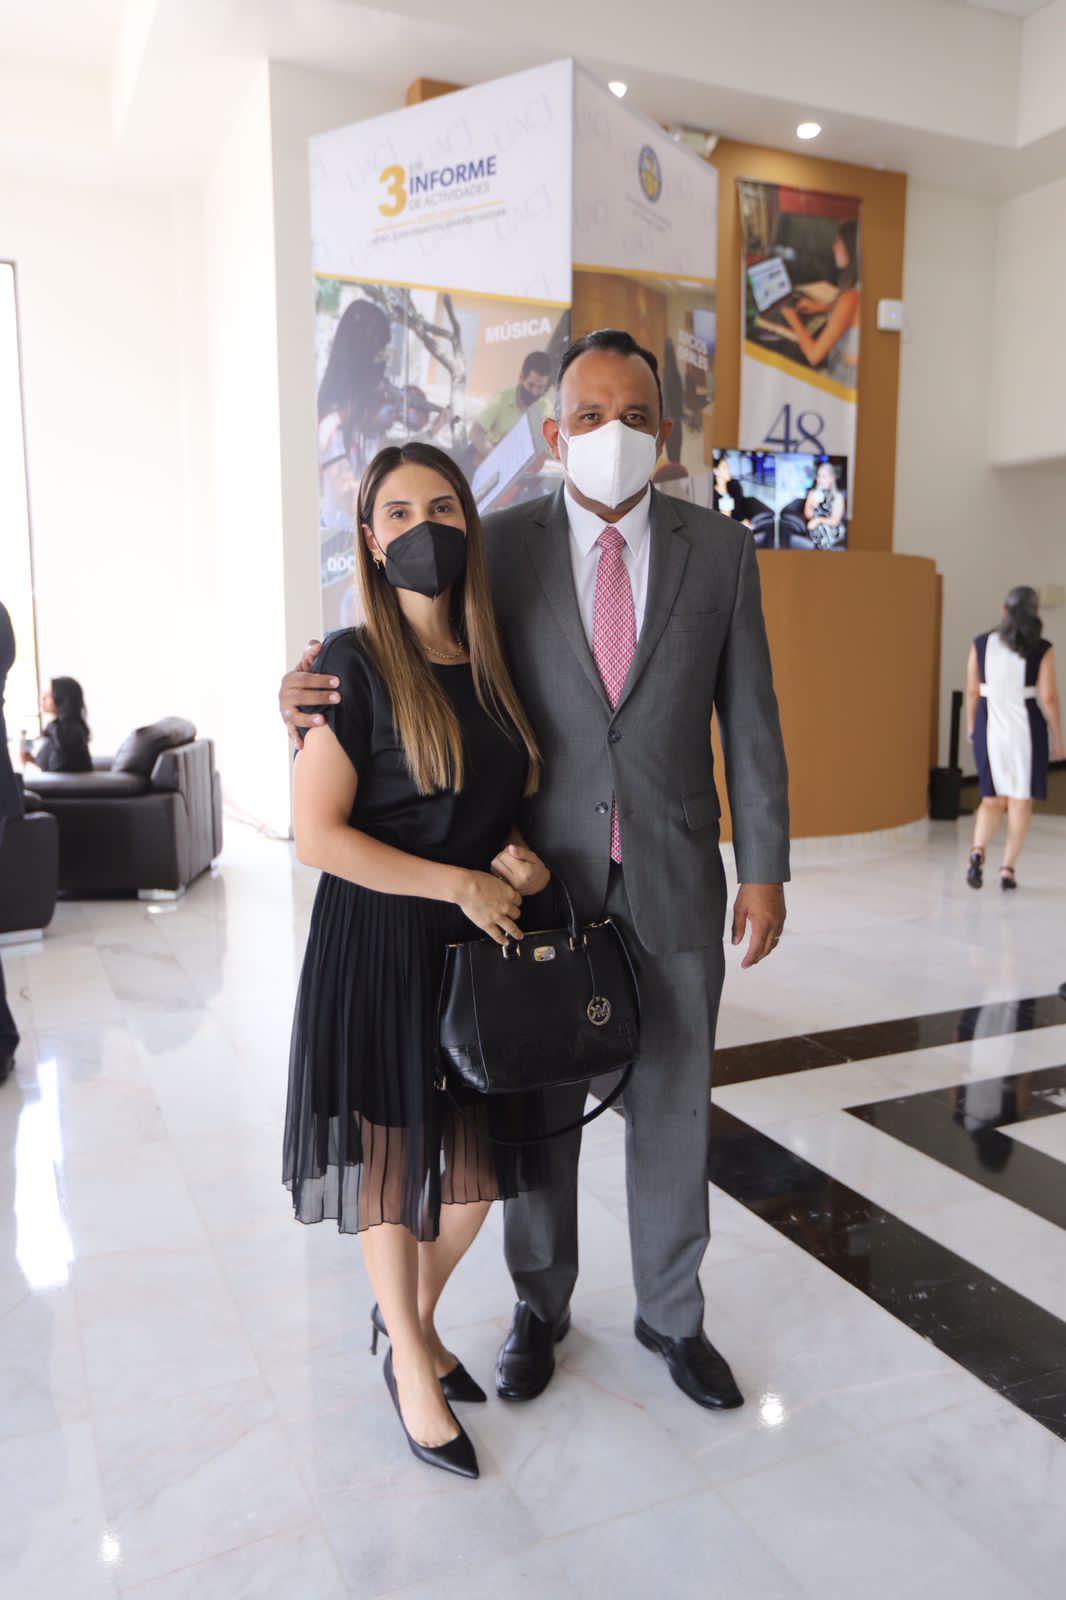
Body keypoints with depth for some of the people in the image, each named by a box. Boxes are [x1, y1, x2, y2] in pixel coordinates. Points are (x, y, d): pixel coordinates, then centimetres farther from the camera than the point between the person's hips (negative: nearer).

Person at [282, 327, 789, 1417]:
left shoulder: (720, 550, 1)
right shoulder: (501, 547, -2)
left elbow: (750, 719, 2)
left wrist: (765, 868, -1)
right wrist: (321, 693, -16)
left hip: (674, 883, 1)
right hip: (543, 880, 0)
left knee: (672, 1110, 13)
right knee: (539, 1109, 13)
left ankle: (670, 1315, 37)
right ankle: (540, 1307, 38)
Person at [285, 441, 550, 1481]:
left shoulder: (494, 664, 5)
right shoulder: (355, 666, -12)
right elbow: (317, 834, -17)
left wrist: (517, 854, -5)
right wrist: (460, 883, -16)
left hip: (482, 946, 6)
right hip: (380, 949, -5)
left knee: (478, 1167, 12)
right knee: (393, 1163, 10)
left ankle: (410, 1317, 41)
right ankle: (411, 1366, 34)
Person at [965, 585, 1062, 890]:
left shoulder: (981, 644, -1)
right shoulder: (1041, 650, -8)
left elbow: (972, 691, 2)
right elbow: (1048, 698, -10)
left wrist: (971, 726, 16)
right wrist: (1058, 739, 0)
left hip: (990, 728, 2)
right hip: (1026, 730, -2)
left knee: (994, 799, 14)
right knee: (1021, 801, 9)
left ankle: (978, 852, -10)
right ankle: (1007, 870, 7)